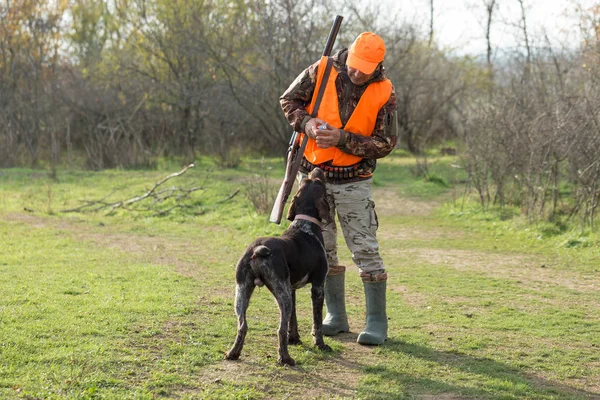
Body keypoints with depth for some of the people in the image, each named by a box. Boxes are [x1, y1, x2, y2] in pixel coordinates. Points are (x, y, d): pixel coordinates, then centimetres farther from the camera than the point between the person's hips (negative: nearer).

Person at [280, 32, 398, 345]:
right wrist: (305, 122, -16)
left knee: (365, 249, -5)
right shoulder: (322, 71, -7)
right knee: (321, 249, 9)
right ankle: (335, 316, 23)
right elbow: (289, 100, 4)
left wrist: (342, 139, -23)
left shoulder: (384, 93, -11)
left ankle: (377, 321, 4)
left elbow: (385, 144, -11)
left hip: (353, 181, -3)